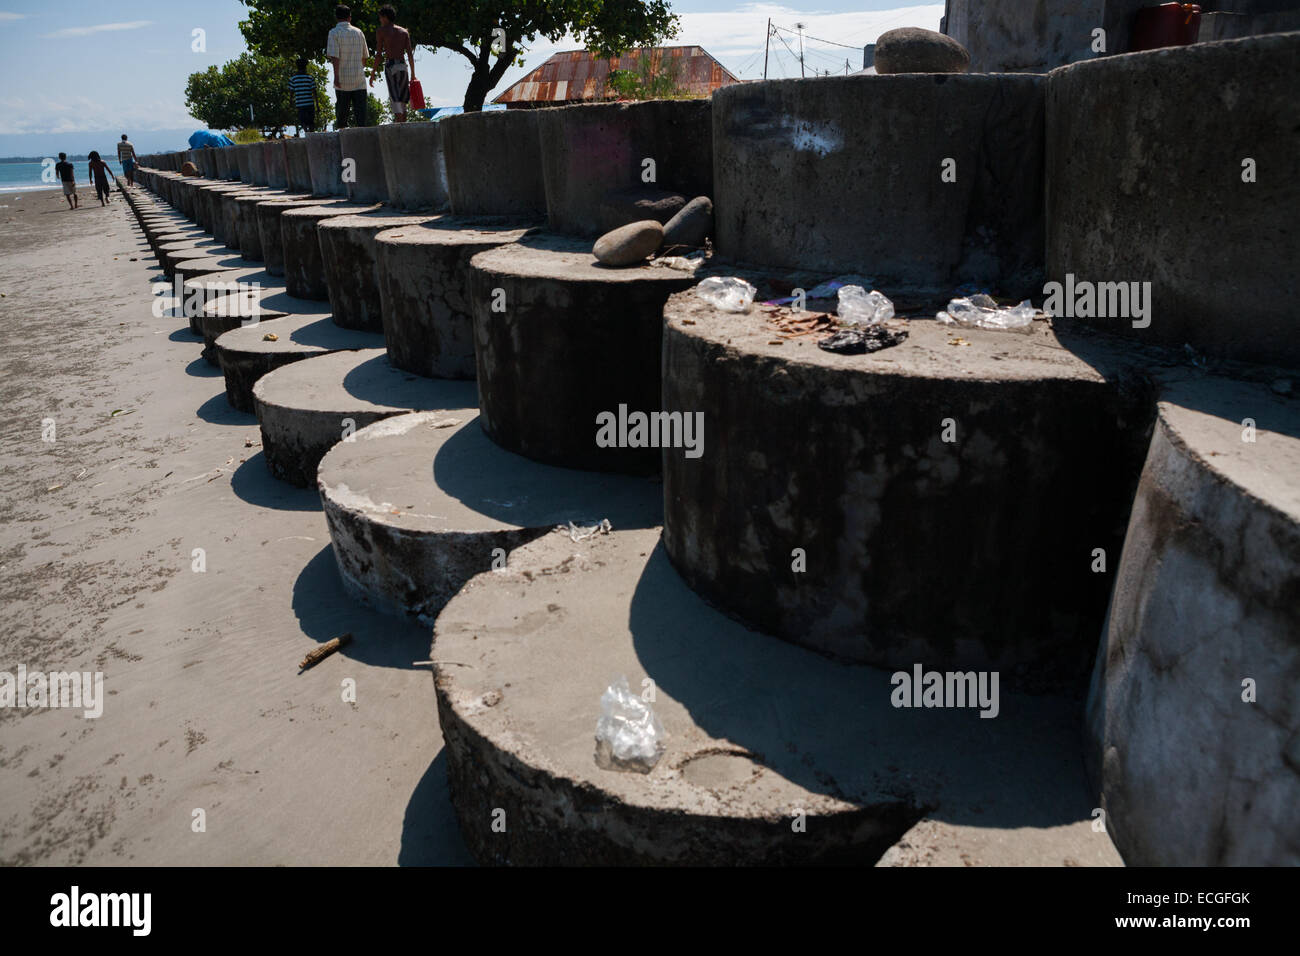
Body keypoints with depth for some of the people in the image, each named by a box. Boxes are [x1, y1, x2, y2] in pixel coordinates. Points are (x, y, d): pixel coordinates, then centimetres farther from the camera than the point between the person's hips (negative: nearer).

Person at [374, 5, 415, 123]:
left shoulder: (382, 31, 3)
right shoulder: (404, 31, 13)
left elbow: (378, 55, -2)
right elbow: (410, 53, 6)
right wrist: (413, 73, 9)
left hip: (390, 66, -4)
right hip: (403, 67, 4)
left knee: (395, 100, -10)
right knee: (403, 101, 12)